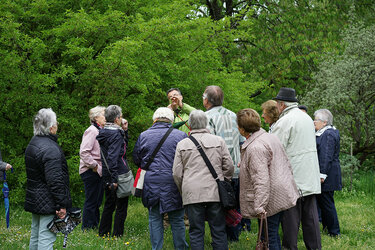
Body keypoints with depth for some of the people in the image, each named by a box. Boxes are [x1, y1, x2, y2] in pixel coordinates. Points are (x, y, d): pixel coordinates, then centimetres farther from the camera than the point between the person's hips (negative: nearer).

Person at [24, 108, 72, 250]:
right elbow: (55, 180, -23)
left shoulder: (32, 144, 13)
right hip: (48, 203, -10)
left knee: (35, 236, 16)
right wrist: (62, 205, -19)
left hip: (34, 200, 10)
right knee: (46, 238, -8)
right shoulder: (50, 149, -20)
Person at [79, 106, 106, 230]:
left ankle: (95, 226, 24)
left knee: (97, 201, 15)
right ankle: (87, 228, 3)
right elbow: (84, 152, -21)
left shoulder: (100, 131, 15)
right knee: (91, 201, -4)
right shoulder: (92, 131, -14)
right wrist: (94, 166, -18)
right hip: (91, 172, -10)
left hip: (98, 172, 10)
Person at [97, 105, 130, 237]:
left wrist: (124, 130, 10)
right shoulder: (116, 134, -18)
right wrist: (114, 179, -27)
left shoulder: (104, 132, 10)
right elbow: (112, 157, -27)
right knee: (121, 207, 1)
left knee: (109, 205, 19)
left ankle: (103, 233, 26)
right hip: (119, 176, -9)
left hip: (106, 176, 9)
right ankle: (117, 235, 4)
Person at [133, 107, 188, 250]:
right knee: (177, 220, 8)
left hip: (151, 183, 1)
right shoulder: (181, 136, -4)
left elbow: (136, 159, 10)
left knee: (155, 219, 9)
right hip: (173, 184, -1)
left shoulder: (144, 136, 2)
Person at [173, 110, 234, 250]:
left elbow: (177, 174, 4)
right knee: (219, 231, 6)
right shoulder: (218, 141, 4)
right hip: (215, 193, 1)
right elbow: (229, 167, 5)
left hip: (192, 194, 0)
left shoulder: (182, 145, 4)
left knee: (196, 232, 4)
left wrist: (183, 191, 18)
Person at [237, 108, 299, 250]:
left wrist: (259, 207, -28)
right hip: (284, 195, 10)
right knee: (274, 234, 17)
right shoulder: (271, 137, 9)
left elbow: (261, 180, -27)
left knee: (270, 236, -2)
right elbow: (287, 164, 18)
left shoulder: (255, 148, -21)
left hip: (272, 200, -10)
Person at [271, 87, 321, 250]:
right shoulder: (307, 118, 14)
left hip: (293, 178, -8)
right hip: (311, 178, 8)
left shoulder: (284, 122, -13)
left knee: (291, 214, -2)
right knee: (310, 214, 9)